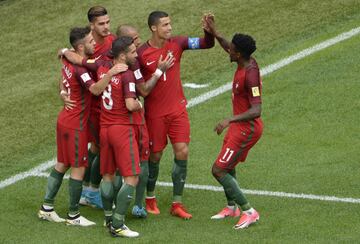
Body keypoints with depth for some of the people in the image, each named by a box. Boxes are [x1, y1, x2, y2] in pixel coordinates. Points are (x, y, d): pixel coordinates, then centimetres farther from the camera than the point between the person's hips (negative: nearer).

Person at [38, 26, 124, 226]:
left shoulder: (69, 61, 4)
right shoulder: (80, 68, -24)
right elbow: (96, 89, -39)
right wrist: (110, 73, -53)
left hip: (65, 119, 9)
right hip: (76, 125, -9)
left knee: (62, 164, 18)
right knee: (78, 169, 1)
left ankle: (47, 208, 23)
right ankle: (73, 216, 8)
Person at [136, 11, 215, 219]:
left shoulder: (177, 44, -3)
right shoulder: (142, 54, -12)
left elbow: (207, 44, -8)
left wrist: (209, 31, -26)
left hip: (178, 108, 3)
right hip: (155, 113, -3)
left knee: (182, 151, -5)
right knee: (155, 155, 7)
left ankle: (177, 204, 4)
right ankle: (150, 198, 30)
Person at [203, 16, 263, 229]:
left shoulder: (250, 75, -29)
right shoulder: (248, 62, -2)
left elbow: (256, 110, -35)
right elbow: (229, 48, 22)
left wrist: (230, 120, -42)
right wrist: (214, 33, 9)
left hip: (247, 129, -10)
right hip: (239, 125, 10)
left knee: (218, 170, -8)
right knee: (228, 167, 25)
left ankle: (249, 211, -4)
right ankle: (232, 207, 43)